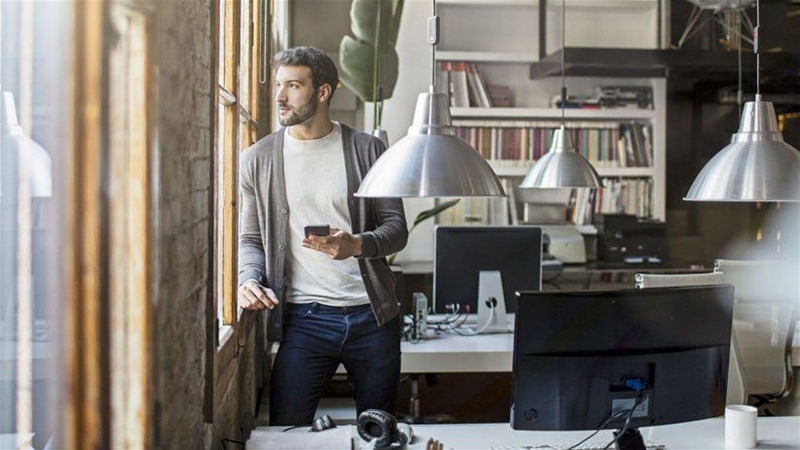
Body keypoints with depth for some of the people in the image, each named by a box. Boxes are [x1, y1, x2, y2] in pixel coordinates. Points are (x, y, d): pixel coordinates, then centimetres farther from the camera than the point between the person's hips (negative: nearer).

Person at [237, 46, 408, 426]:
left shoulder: (367, 150, 2)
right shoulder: (258, 159, 6)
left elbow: (396, 228, 2)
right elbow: (250, 238, 10)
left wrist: (356, 245, -18)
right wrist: (249, 278, -11)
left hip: (372, 314, 0)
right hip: (304, 318, 0)